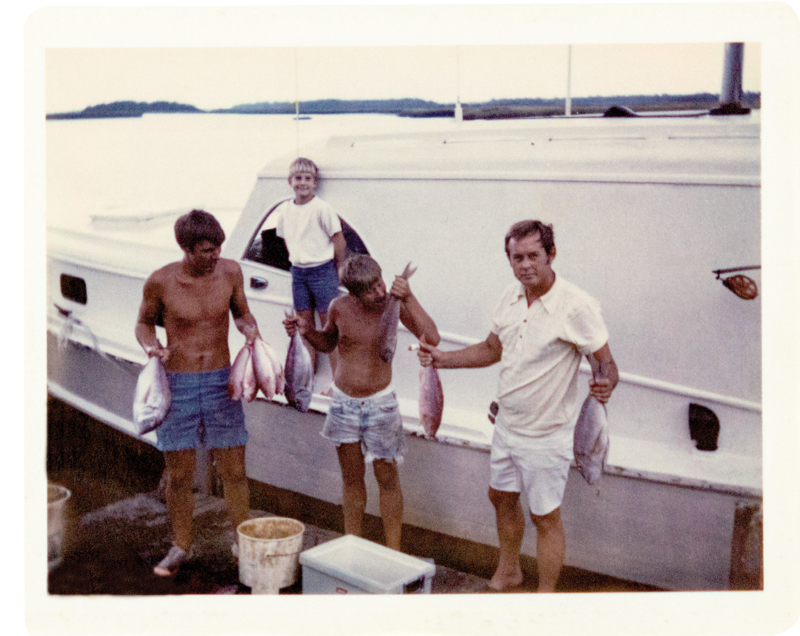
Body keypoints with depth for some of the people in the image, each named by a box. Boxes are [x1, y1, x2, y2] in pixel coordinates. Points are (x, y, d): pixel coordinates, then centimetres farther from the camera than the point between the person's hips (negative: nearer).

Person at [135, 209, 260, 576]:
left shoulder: (230, 272, -5)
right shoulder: (160, 281, -11)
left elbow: (242, 314, 12)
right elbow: (144, 323, 6)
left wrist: (251, 330, -10)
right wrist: (151, 347, -14)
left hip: (221, 381, 1)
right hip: (177, 384, -1)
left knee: (234, 472, 6)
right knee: (179, 475, 7)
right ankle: (181, 546, 28)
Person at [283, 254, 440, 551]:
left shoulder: (394, 304, -15)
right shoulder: (339, 308, -8)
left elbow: (432, 338, -27)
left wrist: (409, 298, -33)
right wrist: (307, 330, -7)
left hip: (380, 403, -2)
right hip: (343, 403, 2)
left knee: (387, 479, 7)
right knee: (351, 478, 15)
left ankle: (393, 551, 20)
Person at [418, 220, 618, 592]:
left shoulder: (576, 307, -21)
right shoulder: (510, 297, 0)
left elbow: (606, 362, -17)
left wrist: (605, 384, -40)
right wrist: (443, 359, 6)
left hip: (545, 435, -7)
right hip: (507, 424, 7)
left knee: (545, 517, 6)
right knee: (501, 498, 23)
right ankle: (508, 572, 48)